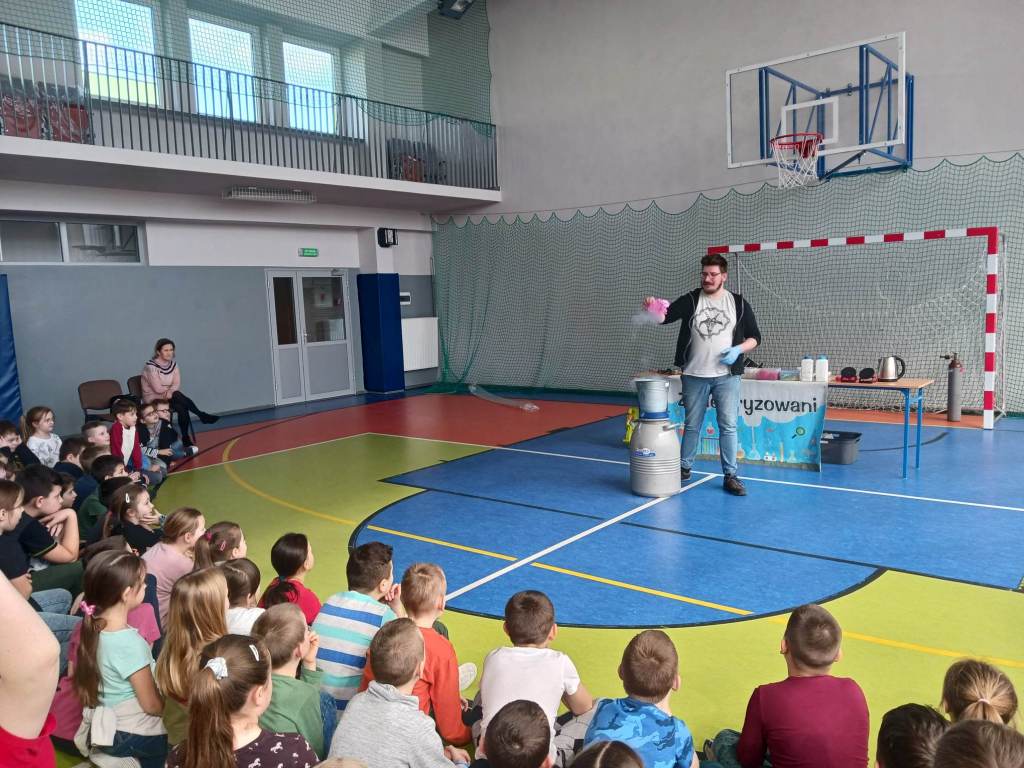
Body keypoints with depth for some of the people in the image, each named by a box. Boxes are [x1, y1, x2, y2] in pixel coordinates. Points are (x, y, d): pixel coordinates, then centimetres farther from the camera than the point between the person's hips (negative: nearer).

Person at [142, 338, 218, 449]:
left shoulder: (173, 364, 4)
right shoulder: (150, 367, -16)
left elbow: (177, 385, -2)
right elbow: (158, 389, -19)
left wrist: (168, 393, -22)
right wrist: (171, 390, -3)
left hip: (169, 398, 6)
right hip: (153, 399, -5)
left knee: (182, 408, -29)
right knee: (177, 395, -32)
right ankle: (202, 415, -25)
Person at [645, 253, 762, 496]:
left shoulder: (738, 303, 3)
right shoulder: (690, 300, 1)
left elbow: (754, 336, 7)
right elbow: (666, 316, -13)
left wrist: (738, 350, -12)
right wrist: (653, 309, -35)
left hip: (727, 376, 0)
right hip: (694, 376, 1)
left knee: (728, 426, -1)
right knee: (692, 425, 11)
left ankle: (730, 476, 8)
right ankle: (684, 468, 25)